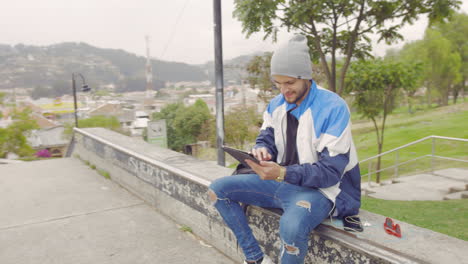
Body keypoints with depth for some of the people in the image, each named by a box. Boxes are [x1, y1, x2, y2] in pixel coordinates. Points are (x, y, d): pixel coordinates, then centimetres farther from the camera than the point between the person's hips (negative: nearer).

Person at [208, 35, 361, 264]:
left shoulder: (333, 108, -18)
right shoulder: (276, 104, 3)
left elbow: (331, 170, -20)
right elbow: (266, 138, 11)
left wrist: (282, 174, -32)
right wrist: (261, 150, -15)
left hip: (320, 188, -7)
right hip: (282, 181, 7)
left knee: (292, 227, -40)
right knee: (217, 190, -1)